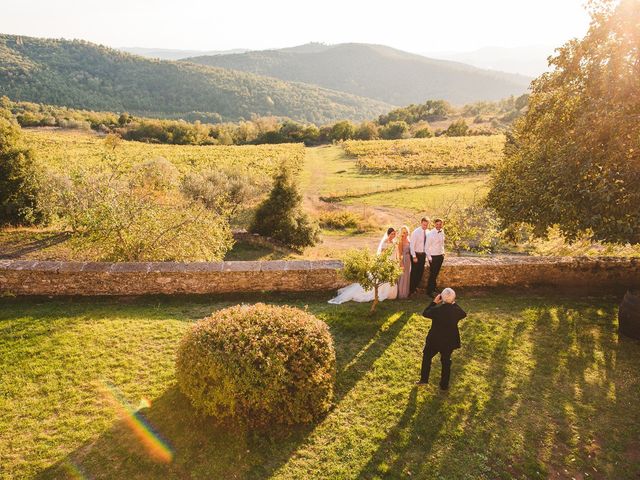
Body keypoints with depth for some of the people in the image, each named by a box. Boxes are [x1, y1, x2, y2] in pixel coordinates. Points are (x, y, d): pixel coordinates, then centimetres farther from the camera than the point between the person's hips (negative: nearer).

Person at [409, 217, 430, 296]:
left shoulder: (427, 232, 2)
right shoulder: (416, 232, -15)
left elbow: (426, 244, 10)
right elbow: (412, 245, -15)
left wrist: (426, 255, 7)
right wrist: (414, 257, -17)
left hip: (423, 254, 6)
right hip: (416, 254, -6)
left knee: (421, 272, 13)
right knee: (414, 272, 2)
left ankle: (415, 287, 30)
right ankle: (411, 290, 14)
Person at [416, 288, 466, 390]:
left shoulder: (436, 309, -23)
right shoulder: (456, 310, -15)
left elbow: (425, 313, -4)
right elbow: (464, 314, 9)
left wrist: (434, 302, 0)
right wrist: (454, 303, 6)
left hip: (434, 340, -2)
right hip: (450, 341, 2)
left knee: (427, 358, 19)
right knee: (446, 362, 19)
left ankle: (424, 379, 25)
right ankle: (444, 385, 27)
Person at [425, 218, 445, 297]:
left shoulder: (442, 232, 3)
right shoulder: (431, 234, -16)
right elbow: (427, 247, -13)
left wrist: (443, 253, 11)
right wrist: (429, 258, -12)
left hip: (440, 256, 6)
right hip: (433, 256, -6)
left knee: (436, 274, 17)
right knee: (432, 274, -1)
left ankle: (434, 290, 30)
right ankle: (429, 291, 11)